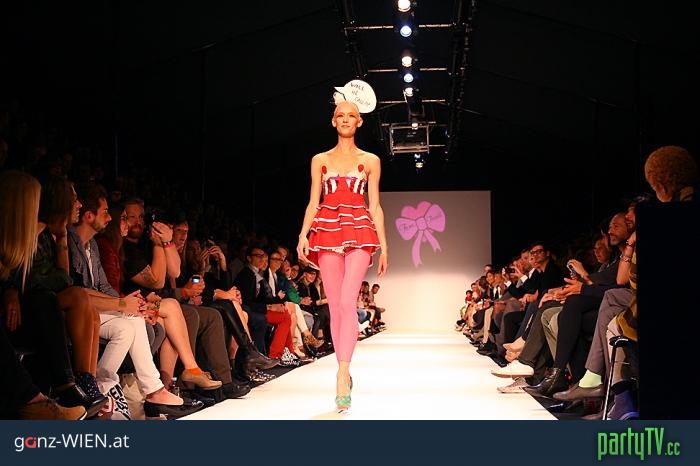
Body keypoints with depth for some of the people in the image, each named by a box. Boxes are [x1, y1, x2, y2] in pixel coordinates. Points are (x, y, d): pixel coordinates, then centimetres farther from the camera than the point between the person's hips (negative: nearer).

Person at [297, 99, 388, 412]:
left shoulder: (370, 161, 12)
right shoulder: (320, 160, 15)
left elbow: (375, 206, 10)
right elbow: (313, 203, 11)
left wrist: (384, 246, 5)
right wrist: (303, 235, -5)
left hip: (359, 232, -2)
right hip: (327, 231, 2)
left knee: (348, 302, -19)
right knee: (335, 306, 1)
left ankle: (342, 375, -26)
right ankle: (345, 374, 10)